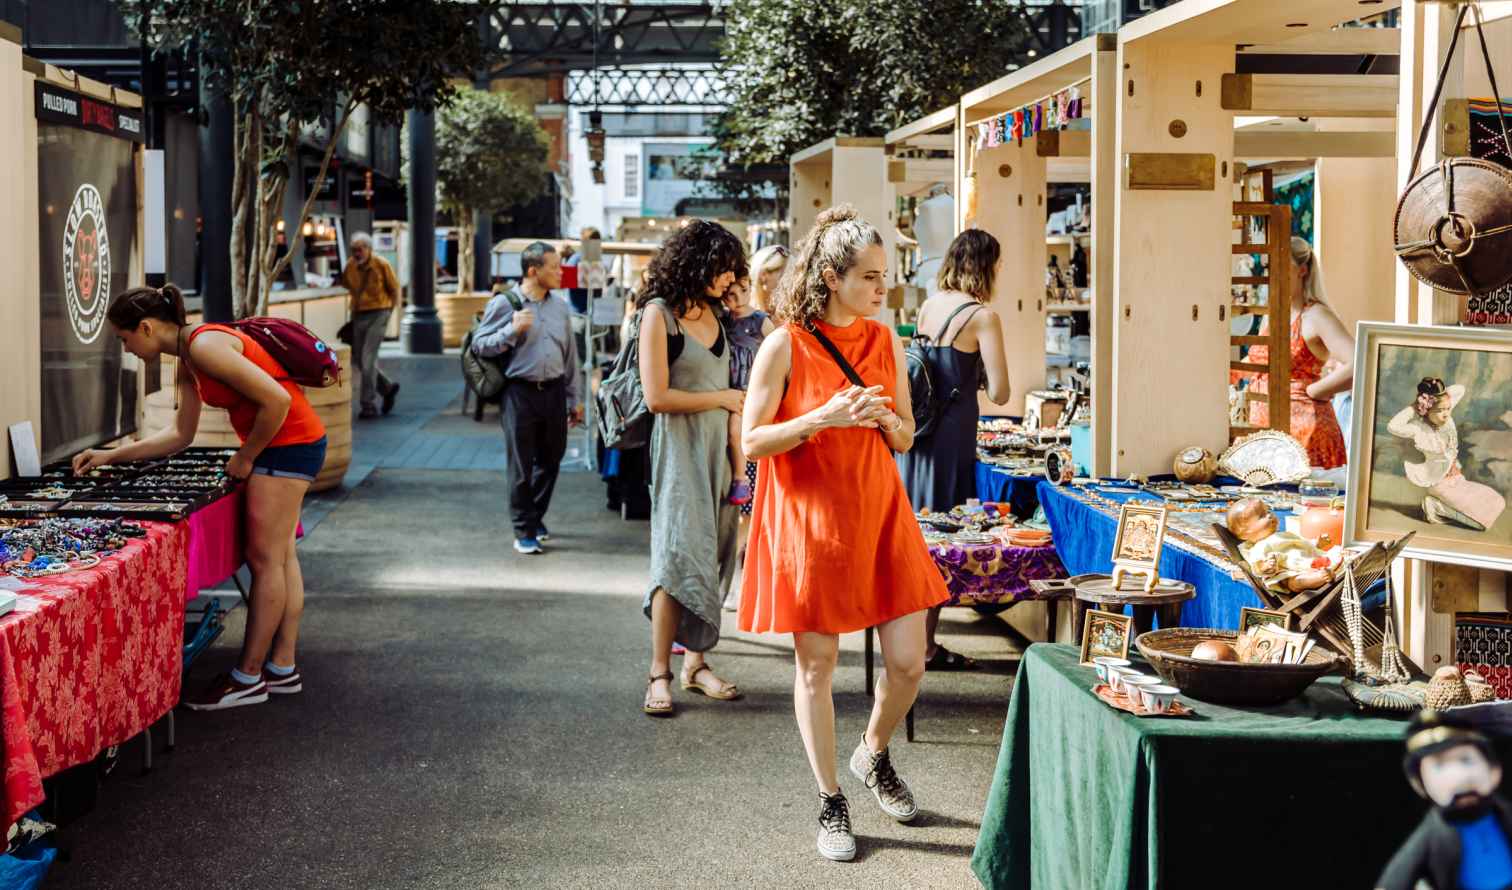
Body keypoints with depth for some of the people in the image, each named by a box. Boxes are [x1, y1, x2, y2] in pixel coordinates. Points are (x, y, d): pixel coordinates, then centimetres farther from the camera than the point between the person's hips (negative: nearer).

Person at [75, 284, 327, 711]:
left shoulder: (205, 347, -20)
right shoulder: (187, 363, 11)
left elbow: (276, 400, -24)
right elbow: (180, 434, 18)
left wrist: (246, 457, -12)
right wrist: (112, 456, 15)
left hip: (290, 441, -10)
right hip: (289, 446, 10)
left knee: (265, 557, -4)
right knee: (279, 554, 13)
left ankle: (248, 676, 3)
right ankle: (283, 668, 19)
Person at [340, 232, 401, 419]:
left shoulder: (381, 265, -11)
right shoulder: (350, 266, 0)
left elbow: (394, 289, 1)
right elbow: (345, 284, 19)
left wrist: (387, 310, 4)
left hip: (377, 314, -5)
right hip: (358, 316, 6)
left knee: (368, 359, -12)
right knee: (359, 360, 9)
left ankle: (369, 405, -7)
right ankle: (387, 387, 31)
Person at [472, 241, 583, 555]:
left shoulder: (561, 307, 11)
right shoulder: (504, 304, -5)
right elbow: (479, 345, -5)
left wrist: (573, 400, 16)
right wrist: (513, 330, -18)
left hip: (553, 391, 5)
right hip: (520, 392, -5)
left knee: (550, 461, 13)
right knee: (522, 465, 1)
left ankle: (535, 518, 33)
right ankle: (524, 532, 11)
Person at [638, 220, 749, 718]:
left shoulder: (712, 312, 12)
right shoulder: (659, 313, -9)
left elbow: (728, 392, 14)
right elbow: (657, 396, -15)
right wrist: (722, 398, -6)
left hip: (719, 447, 7)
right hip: (680, 448, -7)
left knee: (710, 556, 6)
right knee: (679, 554, -10)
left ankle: (696, 663, 14)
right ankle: (659, 674, -5)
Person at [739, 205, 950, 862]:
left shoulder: (886, 342, 7)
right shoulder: (785, 346, -8)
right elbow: (753, 442, -9)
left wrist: (887, 421, -8)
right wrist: (823, 418, -20)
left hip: (879, 513, 4)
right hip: (808, 519, -4)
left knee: (909, 662, 2)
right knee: (816, 665, 4)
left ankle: (874, 756, 31)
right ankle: (831, 803, 19)